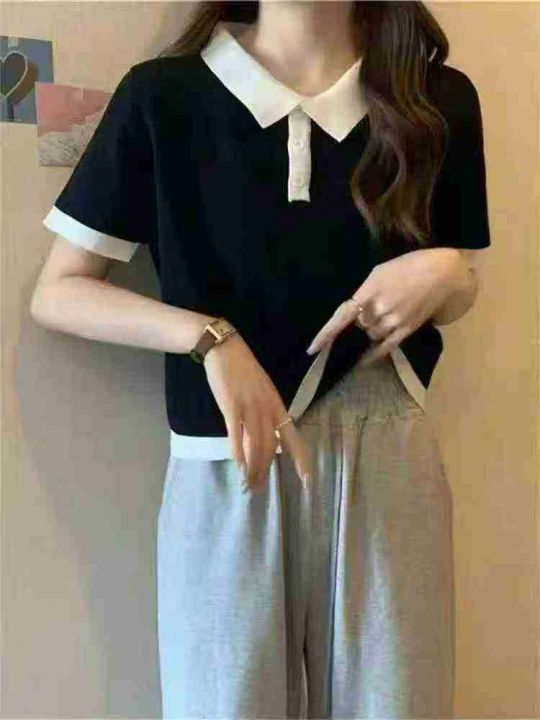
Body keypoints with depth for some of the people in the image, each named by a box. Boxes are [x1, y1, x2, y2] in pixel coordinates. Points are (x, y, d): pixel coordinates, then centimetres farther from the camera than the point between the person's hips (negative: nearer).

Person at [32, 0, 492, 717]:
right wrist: (210, 338, -15)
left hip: (390, 459, 2)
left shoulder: (441, 98, 4)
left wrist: (445, 273, -9)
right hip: (227, 469, -1)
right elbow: (57, 291, 0)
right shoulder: (163, 94, -3)